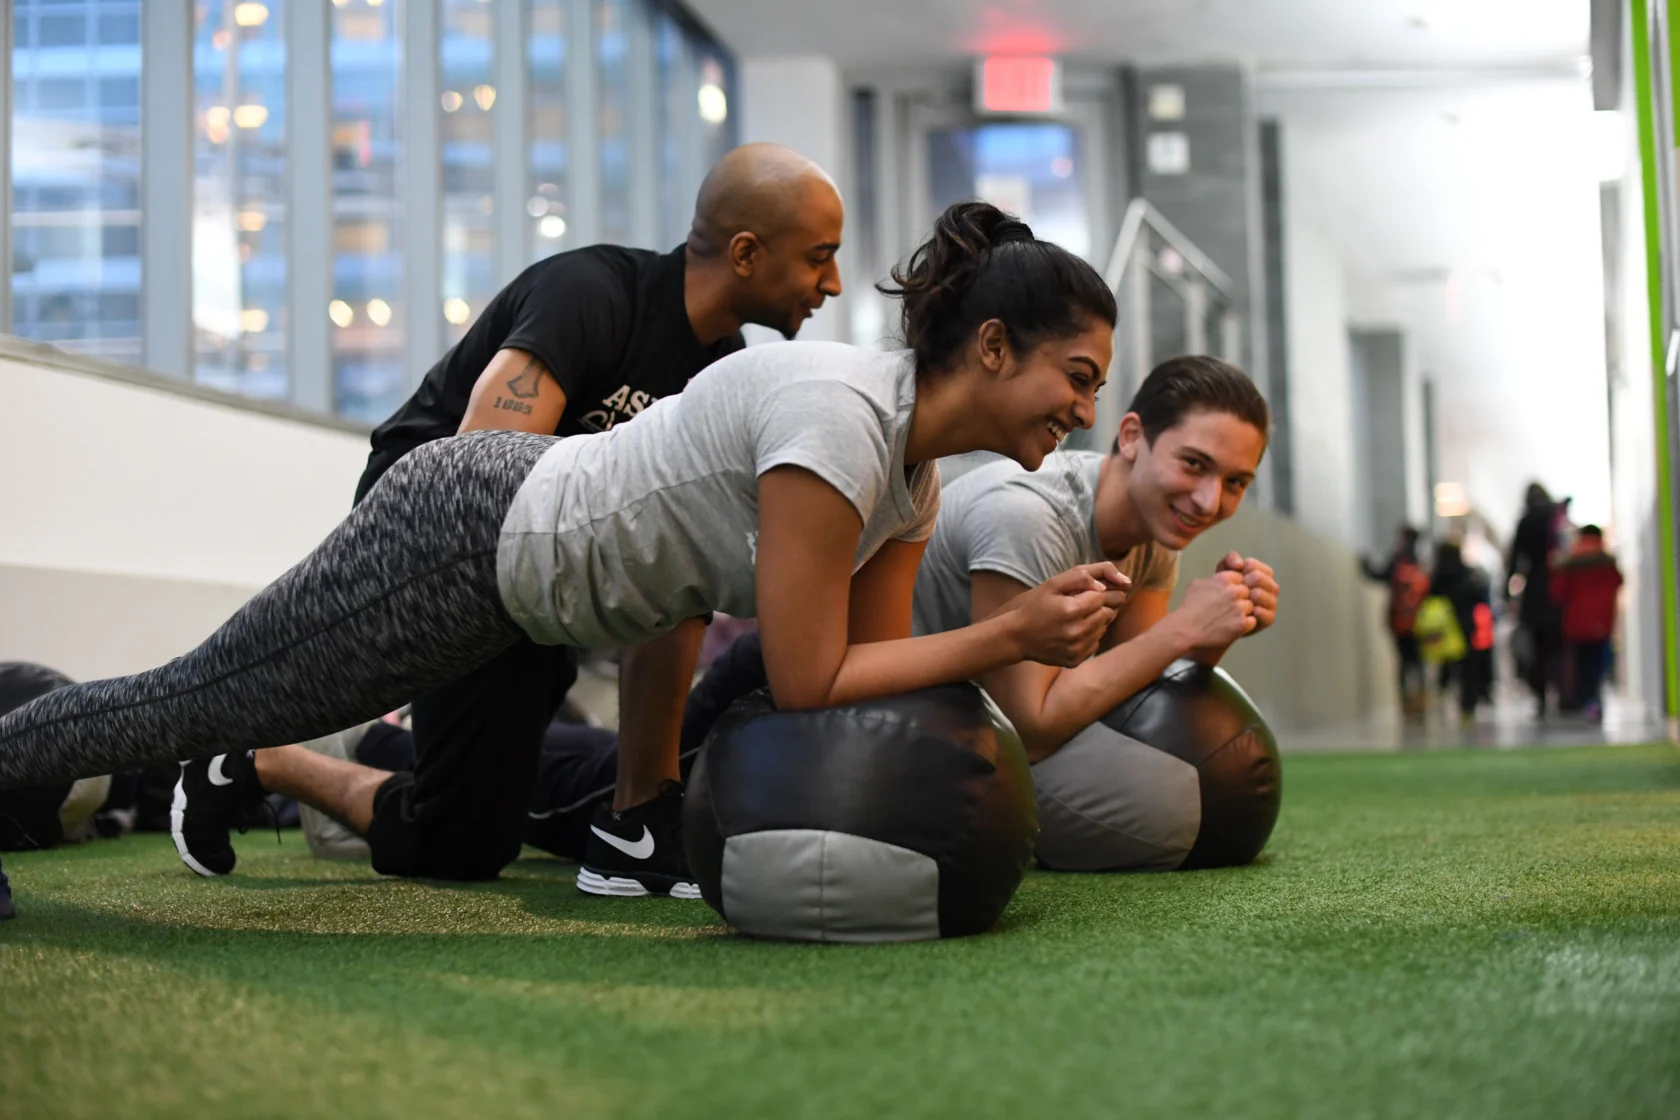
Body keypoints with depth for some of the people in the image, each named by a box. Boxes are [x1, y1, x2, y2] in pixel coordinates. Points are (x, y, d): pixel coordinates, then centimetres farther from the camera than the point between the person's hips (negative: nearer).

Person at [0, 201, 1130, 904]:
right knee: (186, 702, 9)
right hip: (452, 545, -8)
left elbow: (874, 658, 3)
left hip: (528, 537, 9)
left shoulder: (917, 478, -1)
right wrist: (1013, 634, -27)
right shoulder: (839, 417, -31)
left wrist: (1038, 626, -8)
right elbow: (807, 683, -30)